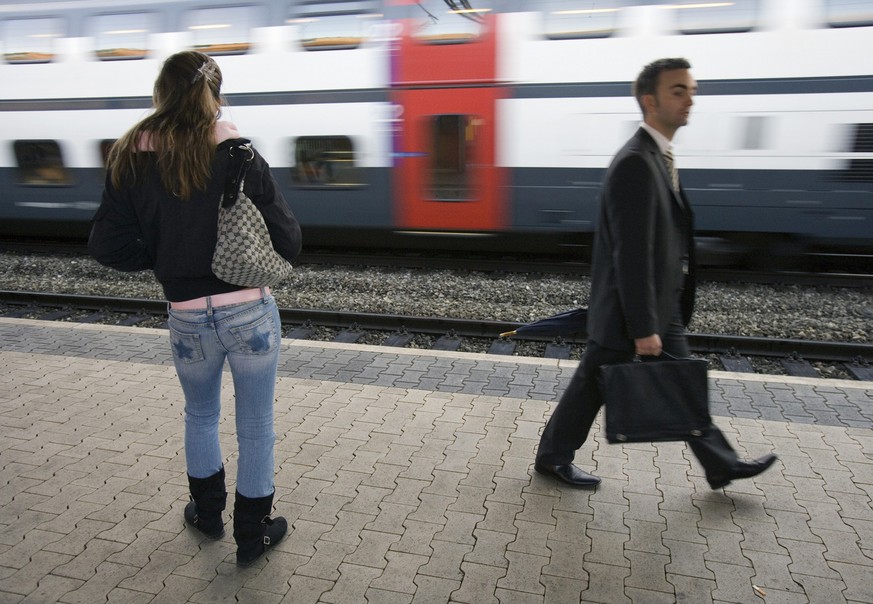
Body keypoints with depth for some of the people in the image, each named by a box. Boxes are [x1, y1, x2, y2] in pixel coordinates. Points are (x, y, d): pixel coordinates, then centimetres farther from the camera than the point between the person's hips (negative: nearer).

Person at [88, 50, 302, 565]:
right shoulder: (240, 157, -10)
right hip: (252, 312, -2)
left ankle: (208, 513, 47)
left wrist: (161, 257, 14)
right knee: (256, 427, 15)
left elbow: (108, 247, -2)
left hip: (188, 318, 2)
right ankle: (253, 536, 31)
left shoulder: (132, 163, -3)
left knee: (200, 416, 28)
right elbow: (288, 243, -9)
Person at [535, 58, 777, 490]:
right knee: (592, 386, 7)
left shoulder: (658, 158, 10)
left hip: (661, 305, 10)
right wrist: (643, 328, -23)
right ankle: (552, 458, 28)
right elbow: (631, 255, -25)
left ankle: (721, 466, 33)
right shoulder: (635, 163, -22)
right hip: (627, 311, -9)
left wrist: (656, 319, 18)